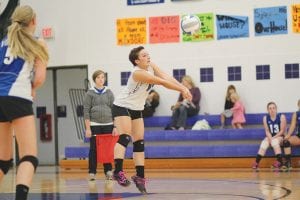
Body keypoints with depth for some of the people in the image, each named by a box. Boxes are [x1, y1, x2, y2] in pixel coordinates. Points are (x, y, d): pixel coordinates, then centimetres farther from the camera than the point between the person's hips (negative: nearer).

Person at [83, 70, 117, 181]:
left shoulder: (109, 93, 8)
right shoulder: (90, 93, 2)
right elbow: (86, 111, -1)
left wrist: (115, 127, 0)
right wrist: (87, 128, -8)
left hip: (108, 125, 2)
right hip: (94, 125, -2)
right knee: (94, 149, 1)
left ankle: (108, 172, 7)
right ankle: (92, 173, 7)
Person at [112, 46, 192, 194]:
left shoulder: (151, 66, -3)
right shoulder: (138, 73, -28)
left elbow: (167, 77, -12)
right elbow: (162, 82, -29)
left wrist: (184, 88, -25)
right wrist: (182, 90, -27)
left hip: (136, 109, 9)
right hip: (122, 107, -9)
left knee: (139, 142, 4)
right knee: (125, 137, -24)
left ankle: (140, 176, 5)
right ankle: (118, 171, -34)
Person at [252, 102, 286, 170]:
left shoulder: (281, 117, -11)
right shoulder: (265, 118, -2)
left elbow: (282, 131, -11)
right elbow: (267, 131, -1)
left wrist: (273, 138, -19)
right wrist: (270, 138, -20)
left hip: (279, 136, -3)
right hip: (270, 136, 3)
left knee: (275, 142, -34)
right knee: (264, 144, -24)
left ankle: (280, 161, -30)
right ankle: (256, 162, -26)